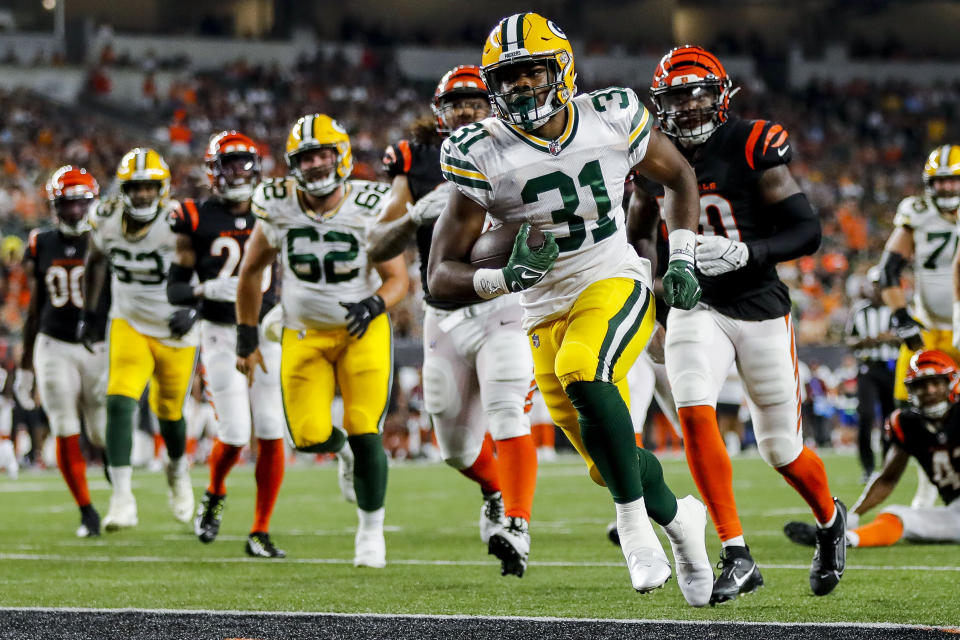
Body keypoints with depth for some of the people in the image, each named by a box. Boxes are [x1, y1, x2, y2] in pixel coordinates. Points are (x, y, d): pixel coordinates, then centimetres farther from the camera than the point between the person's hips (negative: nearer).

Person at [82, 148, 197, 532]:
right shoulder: (107, 219, -9)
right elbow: (95, 261, 12)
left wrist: (195, 309, -27)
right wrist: (88, 314, 14)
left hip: (176, 331, -2)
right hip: (130, 326, 2)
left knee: (169, 413, 14)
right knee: (120, 402, -20)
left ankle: (178, 468, 49)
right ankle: (122, 499, -21)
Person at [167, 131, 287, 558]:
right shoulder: (197, 221, -3)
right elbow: (174, 290, -3)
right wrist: (207, 289, -23)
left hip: (269, 332, 3)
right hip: (221, 335, -3)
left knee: (271, 434, -4)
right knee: (235, 434, -9)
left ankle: (260, 533, 5)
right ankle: (214, 496, 24)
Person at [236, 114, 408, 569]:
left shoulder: (370, 209, -14)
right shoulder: (278, 208, -9)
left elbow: (398, 279, -8)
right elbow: (251, 272, 7)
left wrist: (374, 305, -30)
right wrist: (247, 337, 7)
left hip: (362, 331, -2)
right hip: (304, 334, 2)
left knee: (364, 435, -13)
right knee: (310, 438, -11)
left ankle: (371, 528, 6)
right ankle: (343, 445, 27)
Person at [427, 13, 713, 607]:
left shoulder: (612, 118, -6)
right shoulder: (482, 154, -10)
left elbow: (679, 176, 15)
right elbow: (442, 276, -10)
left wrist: (682, 260, 4)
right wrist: (504, 278, -28)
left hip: (616, 285, -2)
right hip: (546, 314, 2)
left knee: (583, 372, -34)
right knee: (612, 464, 4)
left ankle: (634, 519, -17)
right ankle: (678, 518, 37)